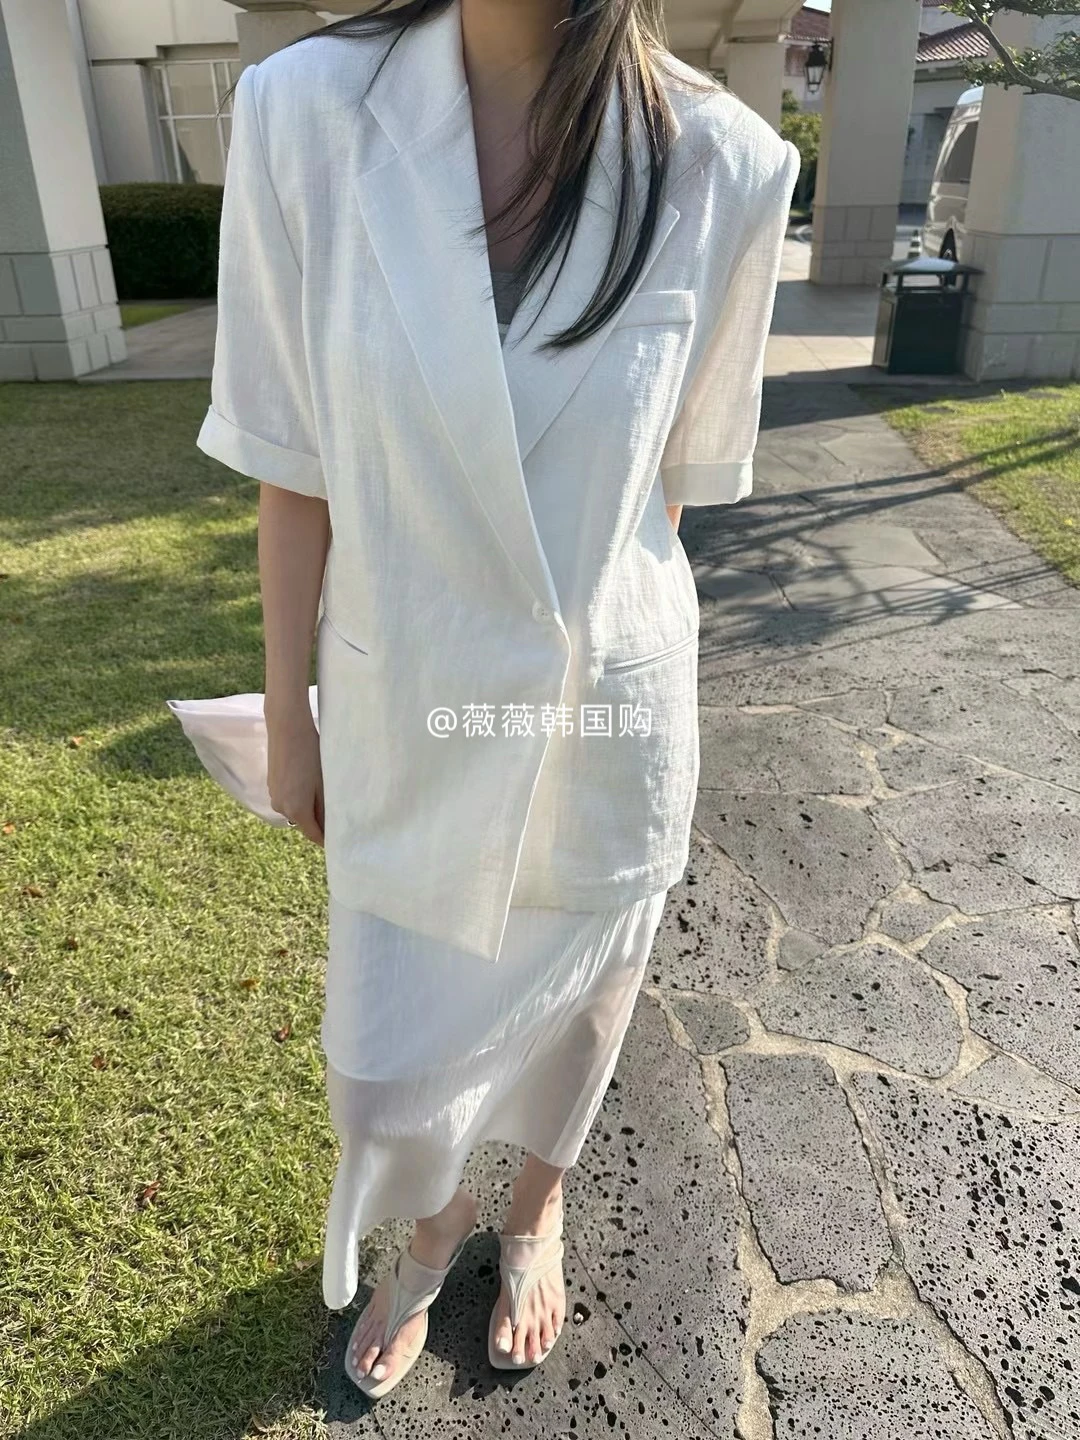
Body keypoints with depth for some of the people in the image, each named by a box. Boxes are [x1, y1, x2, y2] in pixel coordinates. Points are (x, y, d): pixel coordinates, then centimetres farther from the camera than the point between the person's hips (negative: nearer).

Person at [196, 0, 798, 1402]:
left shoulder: (720, 166, -13)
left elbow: (675, 474, 0)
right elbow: (295, 464, -6)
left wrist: (606, 649, 11)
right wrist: (288, 717, 2)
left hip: (608, 712, 0)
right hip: (408, 715, 1)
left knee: (574, 1002, 24)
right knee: (380, 1078, 16)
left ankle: (537, 1205, 60)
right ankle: (435, 1223, 56)